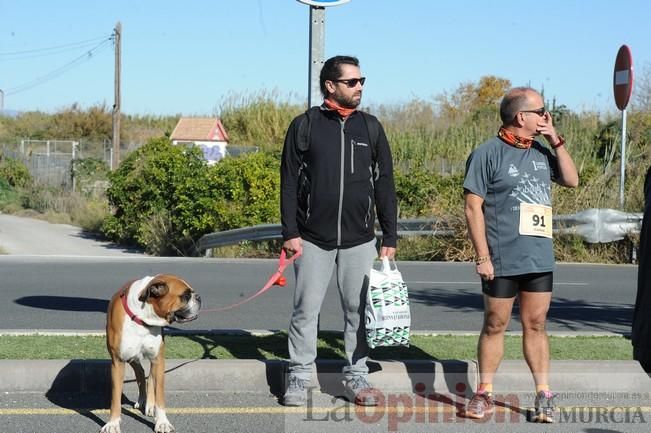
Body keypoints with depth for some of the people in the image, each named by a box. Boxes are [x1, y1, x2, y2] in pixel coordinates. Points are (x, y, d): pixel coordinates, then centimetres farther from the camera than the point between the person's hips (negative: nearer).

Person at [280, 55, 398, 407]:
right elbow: (289, 182, 1)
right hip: (313, 239, -2)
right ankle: (299, 377, 12)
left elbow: (384, 184, 8)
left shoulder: (370, 127, 7)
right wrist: (290, 232, -6)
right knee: (306, 310, 2)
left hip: (359, 239, 2)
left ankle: (356, 377, 15)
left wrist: (390, 237, 5)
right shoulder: (305, 125, 0)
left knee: (359, 310, 5)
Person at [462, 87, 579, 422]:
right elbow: (473, 208, -9)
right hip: (502, 260, -4)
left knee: (535, 325, 8)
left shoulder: (541, 152, 10)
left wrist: (555, 139, 3)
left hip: (540, 259, 5)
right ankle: (485, 394, 15)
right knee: (495, 326, 5)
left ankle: (544, 394, 12)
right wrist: (482, 257, -13)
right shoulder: (488, 154, -7)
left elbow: (572, 180, 11)